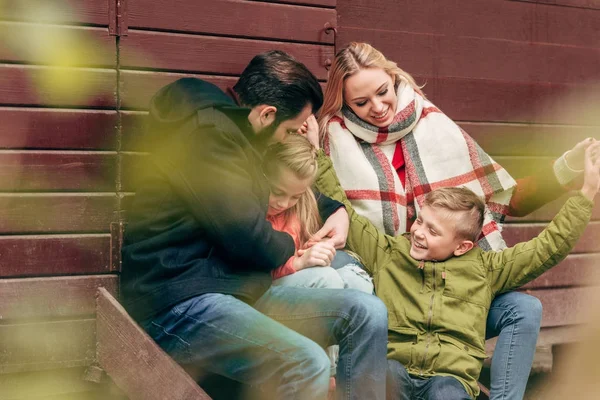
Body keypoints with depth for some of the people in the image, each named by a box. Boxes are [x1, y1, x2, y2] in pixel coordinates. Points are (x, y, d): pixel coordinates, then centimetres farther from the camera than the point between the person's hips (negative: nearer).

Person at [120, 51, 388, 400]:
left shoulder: (234, 132, 16)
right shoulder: (208, 133, -15)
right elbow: (246, 236, -19)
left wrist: (336, 211, 19)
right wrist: (294, 250, 3)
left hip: (239, 289, 10)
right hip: (180, 303, -10)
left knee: (368, 313, -5)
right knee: (307, 362, -32)